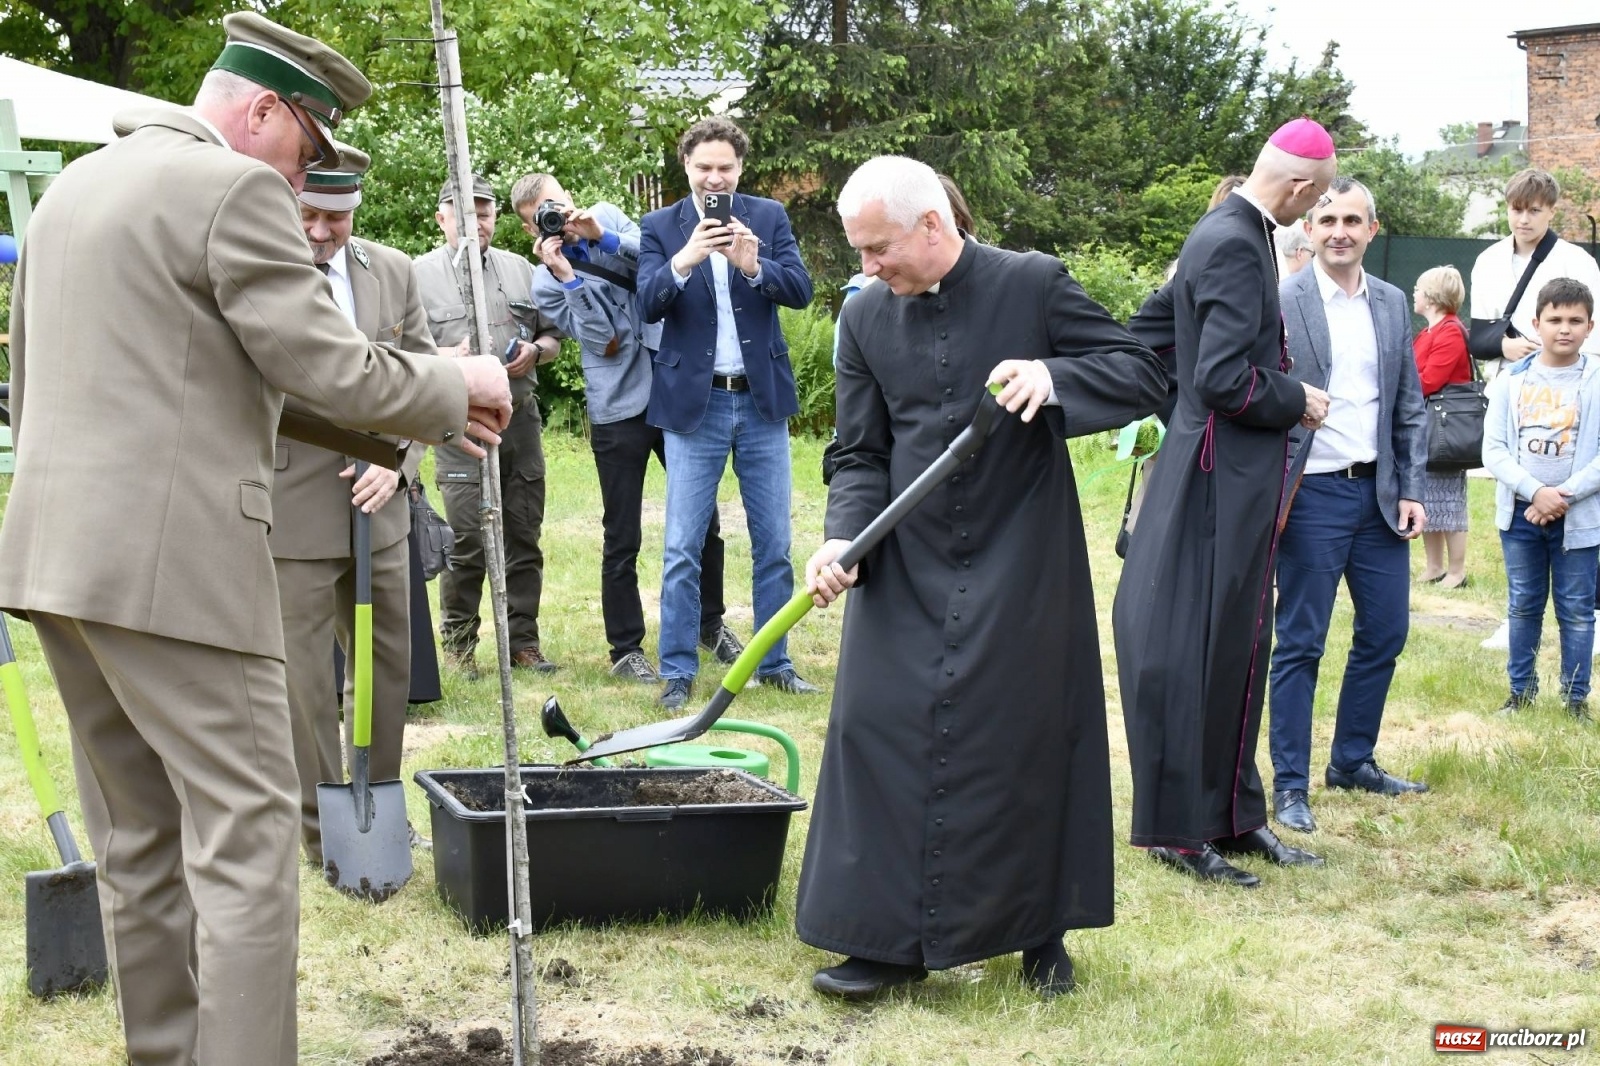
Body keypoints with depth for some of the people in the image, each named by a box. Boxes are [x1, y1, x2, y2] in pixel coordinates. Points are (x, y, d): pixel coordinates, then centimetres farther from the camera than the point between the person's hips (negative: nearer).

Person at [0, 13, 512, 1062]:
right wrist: (457, 387, 2)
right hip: (174, 559, -9)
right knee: (247, 837, -5)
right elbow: (333, 373, -13)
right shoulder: (234, 188, -10)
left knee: (139, 842, 15)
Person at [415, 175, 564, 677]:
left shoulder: (520, 269, 15)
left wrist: (535, 350, -3)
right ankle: (458, 643, 7)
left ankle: (523, 639, 16)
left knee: (524, 537, 7)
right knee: (467, 542, -7)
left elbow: (553, 334, 19)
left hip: (521, 420, 4)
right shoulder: (421, 274, 1)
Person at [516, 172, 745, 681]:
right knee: (622, 539, 1)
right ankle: (626, 648, 12)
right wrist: (567, 276, -23)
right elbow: (606, 340, -15)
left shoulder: (607, 216, 5)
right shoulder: (546, 284, -4)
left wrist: (603, 236, -20)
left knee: (703, 518, 12)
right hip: (618, 410, -3)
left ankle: (711, 622, 29)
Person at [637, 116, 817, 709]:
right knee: (682, 550, -1)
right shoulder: (660, 228, 1)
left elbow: (801, 291, -6)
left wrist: (753, 265, -25)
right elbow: (648, 304, -12)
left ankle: (774, 664, 18)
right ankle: (677, 672, 6)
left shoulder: (768, 217, 5)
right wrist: (684, 260, -30)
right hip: (694, 404, -2)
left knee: (774, 546, 8)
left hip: (763, 400, 2)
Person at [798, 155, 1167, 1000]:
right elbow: (861, 455, 5)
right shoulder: (866, 317, 3)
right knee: (878, 733, -1)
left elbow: (1144, 374, -9)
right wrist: (843, 539, -13)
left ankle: (1040, 931, 22)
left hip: (1019, 568, -3)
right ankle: (889, 939, 10)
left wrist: (1053, 379, -27)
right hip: (905, 571, 3)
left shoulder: (1033, 285, -9)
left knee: (1027, 740, 4)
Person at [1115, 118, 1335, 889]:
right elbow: (1224, 378, -25)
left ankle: (1230, 814, 25)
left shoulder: (1230, 234, 12)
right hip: (1220, 481, -10)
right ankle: (1176, 827, 8)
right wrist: (1297, 401, -10)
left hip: (1234, 481, 10)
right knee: (1198, 652, -2)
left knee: (1233, 649, 15)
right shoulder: (1235, 246, -19)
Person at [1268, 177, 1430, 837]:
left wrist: (1411, 490, 6)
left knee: (1385, 632, 11)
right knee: (1300, 644, 0)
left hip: (1379, 493, 6)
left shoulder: (1393, 305, 9)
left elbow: (1409, 406, 12)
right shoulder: (1279, 302, -7)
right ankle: (1290, 785, 8)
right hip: (1313, 493, -6)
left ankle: (1352, 761, 26)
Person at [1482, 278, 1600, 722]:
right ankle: (1521, 690, 22)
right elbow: (1493, 449, -5)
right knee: (1523, 605, 12)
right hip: (1520, 514, 2)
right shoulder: (1511, 380, 0)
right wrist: (1536, 492, -17)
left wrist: (1564, 495, -16)